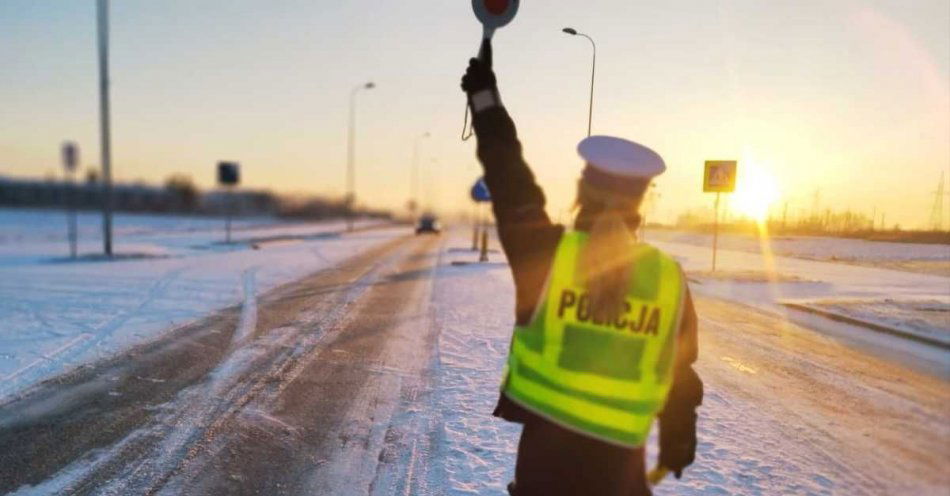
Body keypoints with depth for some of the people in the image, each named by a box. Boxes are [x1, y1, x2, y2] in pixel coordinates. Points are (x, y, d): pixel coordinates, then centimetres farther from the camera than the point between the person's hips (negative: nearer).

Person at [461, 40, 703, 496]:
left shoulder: (546, 253, -16)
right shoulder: (669, 278, -8)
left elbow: (511, 185, -3)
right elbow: (682, 375, 3)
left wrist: (484, 95, 9)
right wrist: (678, 440, 20)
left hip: (547, 442, -1)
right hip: (620, 457, 2)